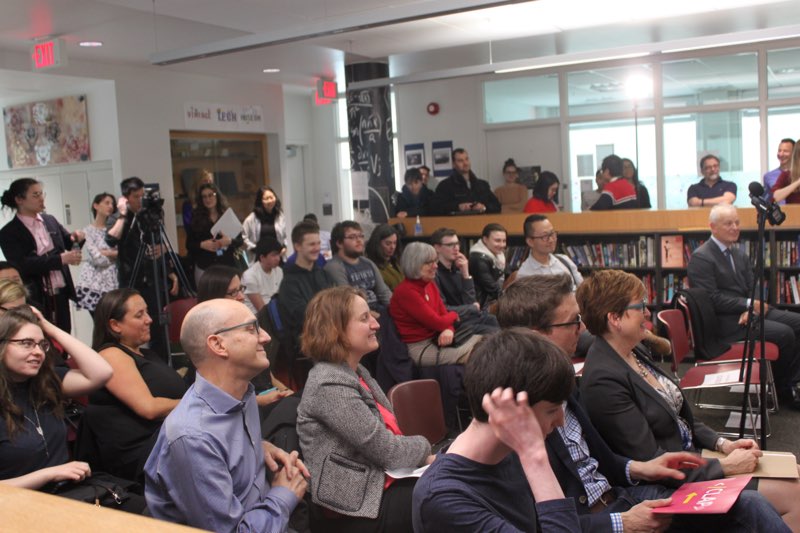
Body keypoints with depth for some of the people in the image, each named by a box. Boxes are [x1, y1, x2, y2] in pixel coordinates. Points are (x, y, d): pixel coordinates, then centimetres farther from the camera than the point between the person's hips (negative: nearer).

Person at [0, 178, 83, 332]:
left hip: (60, 293, 5)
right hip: (36, 298, -5)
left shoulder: (50, 220, 9)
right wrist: (61, 259, -25)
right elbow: (23, 265, -18)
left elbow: (68, 244, 15)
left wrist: (75, 239, -10)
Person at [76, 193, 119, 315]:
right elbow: (97, 258, -9)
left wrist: (105, 253, -6)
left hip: (113, 282, 3)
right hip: (95, 283, -3)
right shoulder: (89, 231, 1)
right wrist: (115, 254, 2)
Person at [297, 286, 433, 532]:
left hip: (379, 483, 9)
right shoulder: (331, 385, -22)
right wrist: (424, 448, -3)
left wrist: (422, 456, -4)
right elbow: (387, 451, -21)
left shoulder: (356, 372, 9)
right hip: (358, 506, -9)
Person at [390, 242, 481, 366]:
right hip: (420, 348, -9)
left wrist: (449, 330, -17)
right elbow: (437, 322, -20)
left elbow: (444, 314, 8)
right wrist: (454, 315, 1)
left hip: (436, 338, 9)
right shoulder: (406, 291, -21)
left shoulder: (430, 285, 8)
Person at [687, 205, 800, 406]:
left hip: (747, 312, 9)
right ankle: (781, 387, 1)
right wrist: (748, 304, -18)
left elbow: (752, 289, 11)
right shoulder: (700, 258, -11)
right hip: (725, 321, -9)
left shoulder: (739, 255, 16)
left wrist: (752, 309, -11)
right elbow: (712, 299, -18)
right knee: (784, 333, -20)